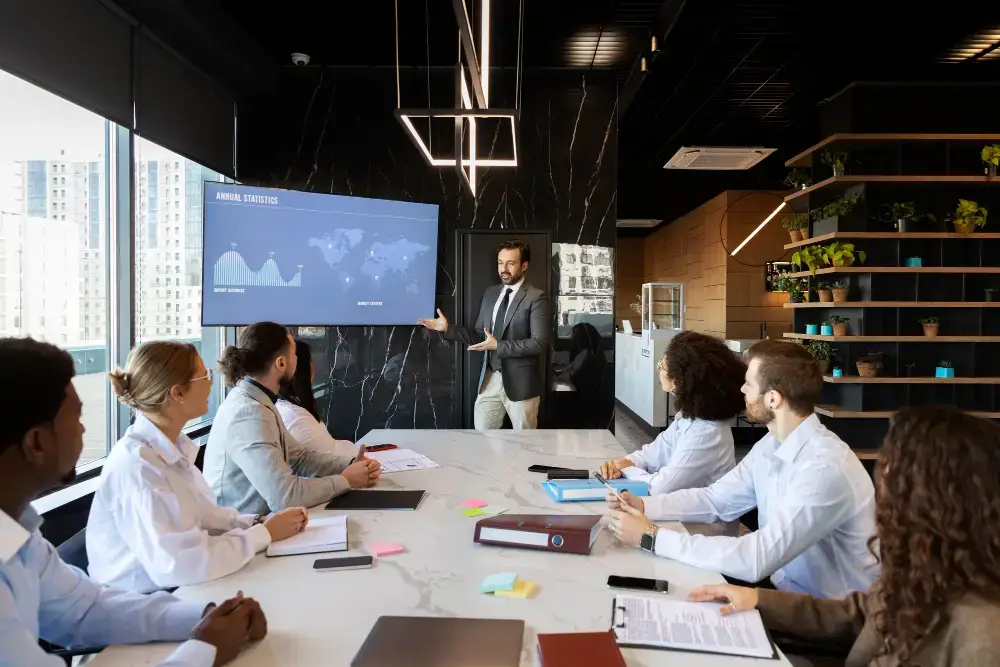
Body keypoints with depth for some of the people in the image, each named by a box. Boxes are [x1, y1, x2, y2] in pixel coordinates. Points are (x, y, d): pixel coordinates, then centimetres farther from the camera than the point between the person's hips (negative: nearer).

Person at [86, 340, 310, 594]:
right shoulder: (136, 466, -24)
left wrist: (262, 522, -6)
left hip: (177, 590, 7)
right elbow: (180, 565, -29)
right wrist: (265, 533, -19)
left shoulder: (174, 447, 1)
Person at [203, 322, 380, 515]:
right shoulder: (248, 413, -24)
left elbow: (299, 456, 9)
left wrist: (350, 465, -5)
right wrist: (345, 480, -16)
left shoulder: (257, 400, 4)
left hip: (255, 521, 8)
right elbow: (284, 495, -28)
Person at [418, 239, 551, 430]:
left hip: (521, 382, -5)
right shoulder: (490, 294, 9)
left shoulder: (536, 298, -11)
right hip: (490, 379, 5)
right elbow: (480, 336, 11)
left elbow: (539, 343, -18)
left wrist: (498, 346, -21)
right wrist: (448, 328, -1)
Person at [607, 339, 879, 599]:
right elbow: (715, 499, 7)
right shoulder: (771, 445, -2)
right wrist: (643, 505, -8)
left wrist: (652, 537, -30)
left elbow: (757, 560, -34)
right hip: (785, 589, 7)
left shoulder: (826, 469, -30)